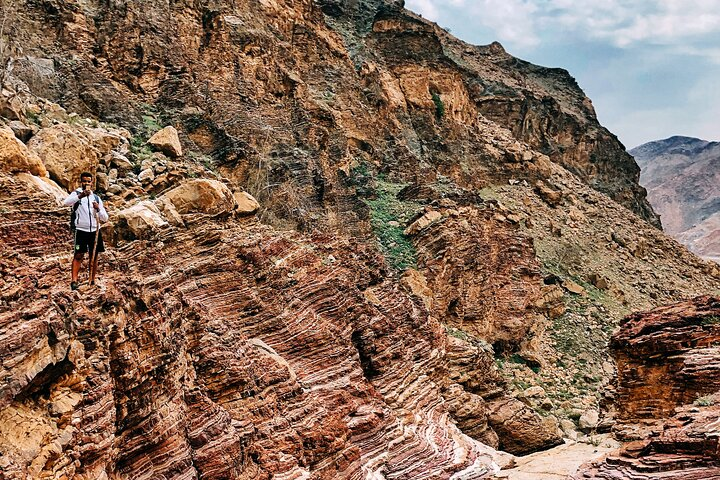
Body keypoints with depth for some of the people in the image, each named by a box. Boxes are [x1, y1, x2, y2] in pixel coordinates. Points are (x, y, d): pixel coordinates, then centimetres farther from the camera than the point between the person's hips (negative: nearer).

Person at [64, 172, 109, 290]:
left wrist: (98, 209, -11)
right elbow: (67, 202, -25)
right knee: (78, 255, -9)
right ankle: (74, 281, -12)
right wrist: (80, 196, -41)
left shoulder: (96, 197, 11)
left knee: (94, 256, 7)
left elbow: (105, 218, 8)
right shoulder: (76, 193, 1)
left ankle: (92, 281, 14)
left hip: (95, 231, 4)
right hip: (81, 230, -4)